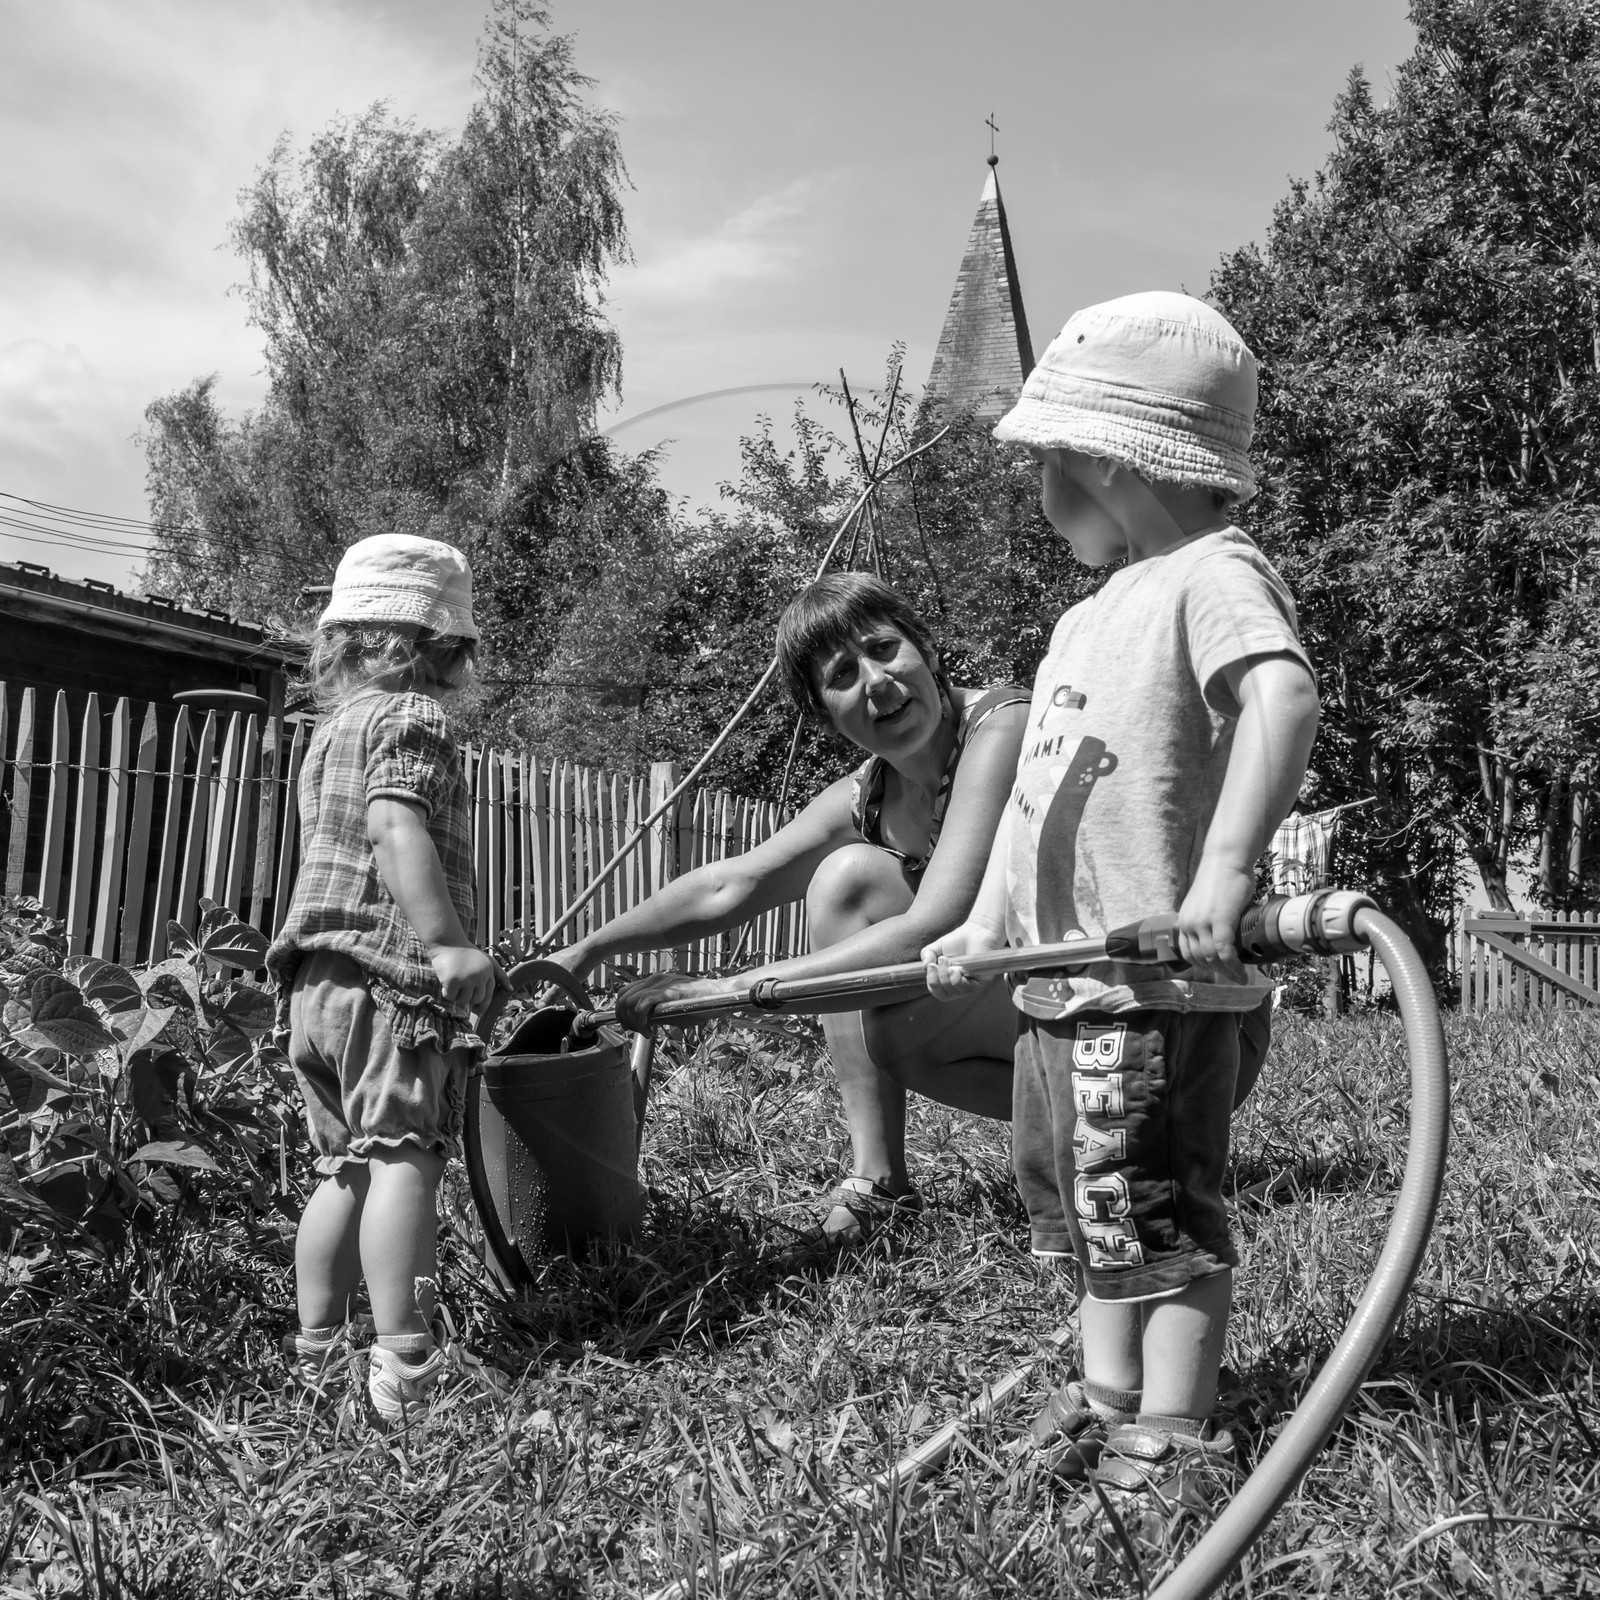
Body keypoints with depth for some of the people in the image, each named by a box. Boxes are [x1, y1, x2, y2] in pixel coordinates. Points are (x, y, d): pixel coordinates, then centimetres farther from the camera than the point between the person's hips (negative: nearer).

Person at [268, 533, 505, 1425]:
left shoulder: (333, 730, 23)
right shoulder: (409, 718, -5)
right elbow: (398, 829, -22)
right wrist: (446, 941, -30)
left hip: (317, 983, 9)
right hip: (390, 978, -9)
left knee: (347, 1169, 14)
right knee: (405, 1160, -11)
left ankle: (315, 1352, 19)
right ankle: (407, 1369, -14)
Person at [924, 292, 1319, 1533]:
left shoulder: (1215, 574, -12)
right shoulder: (1085, 621, 18)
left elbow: (1284, 695, -30)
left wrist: (1226, 870, -37)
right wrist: (983, 926, 17)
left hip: (1159, 982, -10)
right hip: (1060, 979, 10)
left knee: (1160, 1215, 0)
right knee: (1087, 1205, 19)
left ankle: (1176, 1440, 13)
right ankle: (1107, 1396, 33)